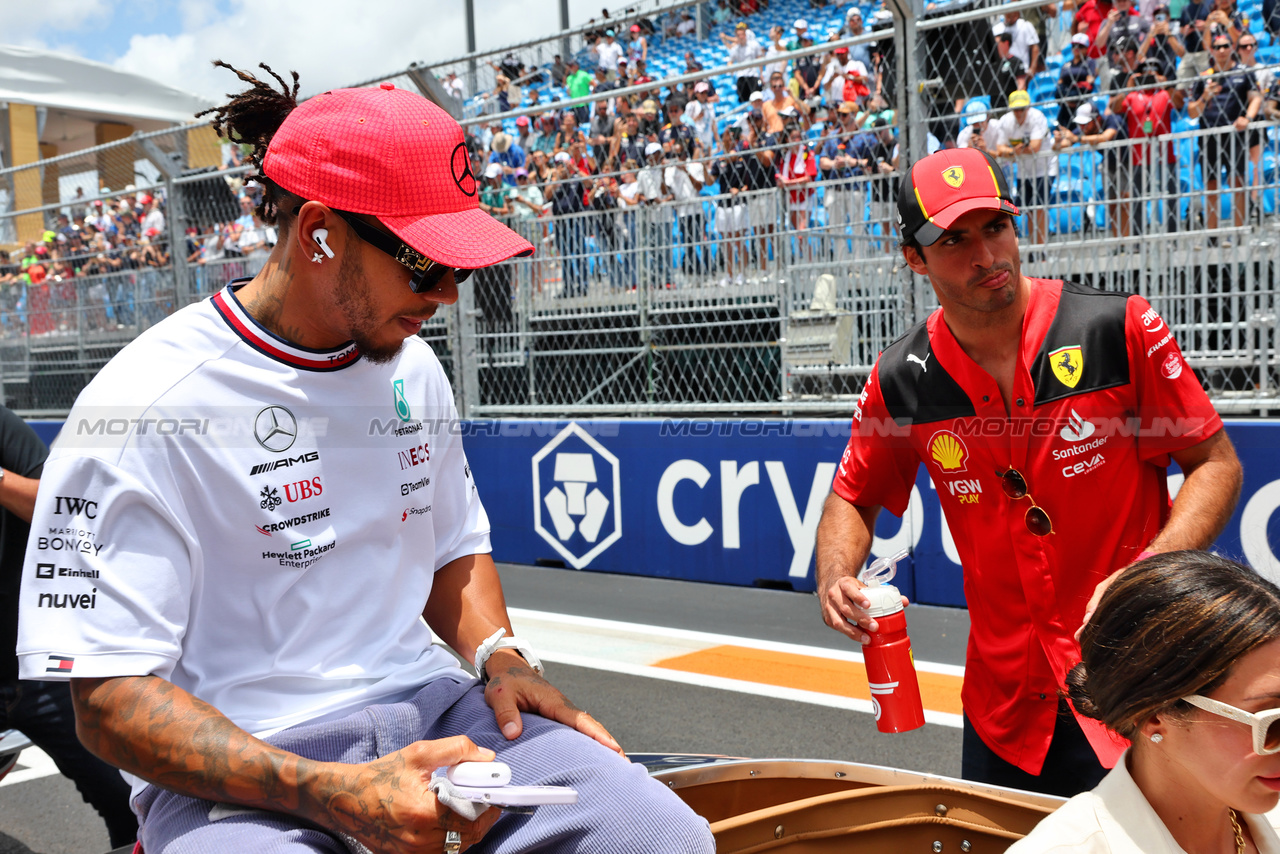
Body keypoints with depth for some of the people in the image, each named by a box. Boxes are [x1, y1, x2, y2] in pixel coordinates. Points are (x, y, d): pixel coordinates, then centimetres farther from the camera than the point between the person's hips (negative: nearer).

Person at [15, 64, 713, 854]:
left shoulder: (414, 368, 8)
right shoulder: (146, 404, -14)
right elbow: (110, 697, -15)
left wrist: (498, 654, 0)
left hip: (426, 708, 5)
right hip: (236, 775, -4)